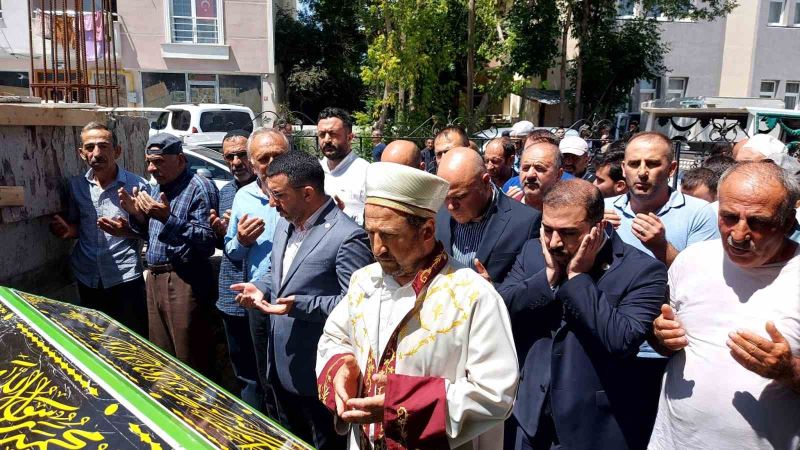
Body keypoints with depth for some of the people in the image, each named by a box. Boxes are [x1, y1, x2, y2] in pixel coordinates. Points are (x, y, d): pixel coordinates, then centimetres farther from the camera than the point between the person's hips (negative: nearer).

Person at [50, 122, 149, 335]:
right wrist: (68, 230, -4)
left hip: (125, 278, -5)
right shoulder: (76, 186, 6)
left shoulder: (136, 186, -8)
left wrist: (127, 231, -22)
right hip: (87, 279, 5)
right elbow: (75, 225, 19)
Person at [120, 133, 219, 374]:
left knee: (190, 362, 0)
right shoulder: (157, 189, 15)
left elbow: (207, 243, -20)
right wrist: (138, 215, 3)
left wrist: (167, 218, -27)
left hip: (185, 281, -9)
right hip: (154, 278, 9)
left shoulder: (200, 188, -12)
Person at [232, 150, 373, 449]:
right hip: (281, 362, 9)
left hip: (317, 369, -8)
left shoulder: (347, 237, -23)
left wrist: (300, 305, -30)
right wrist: (261, 288, -1)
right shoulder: (285, 225, 6)